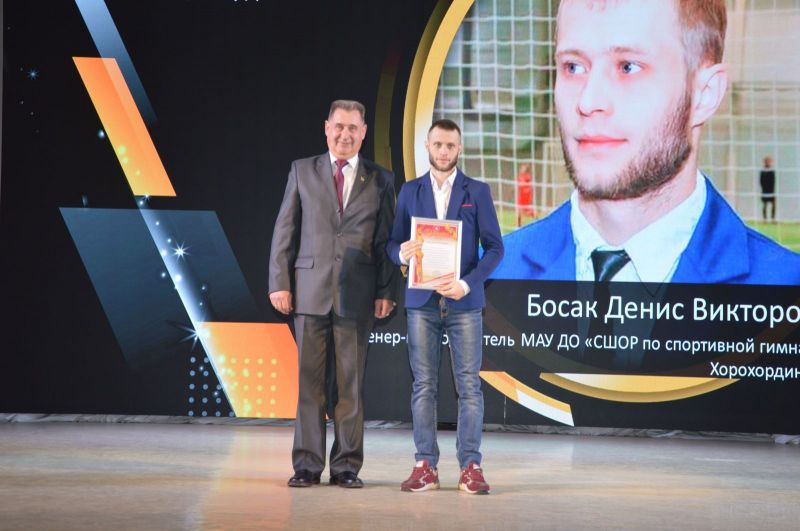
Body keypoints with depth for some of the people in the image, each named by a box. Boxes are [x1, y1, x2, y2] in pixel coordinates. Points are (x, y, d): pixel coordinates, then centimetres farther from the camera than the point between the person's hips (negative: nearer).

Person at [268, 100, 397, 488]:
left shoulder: (379, 180, 8)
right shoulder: (302, 171, 8)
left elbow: (386, 240, 6)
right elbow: (285, 230, 7)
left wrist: (386, 292, -1)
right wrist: (279, 282, 0)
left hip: (357, 295, 0)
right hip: (310, 290, 0)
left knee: (351, 383, 3)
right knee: (309, 381, 2)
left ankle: (347, 466, 9)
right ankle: (307, 465, 7)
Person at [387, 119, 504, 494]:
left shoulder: (477, 192, 5)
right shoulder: (410, 192, 10)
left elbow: (494, 247, 1)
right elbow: (393, 242, 9)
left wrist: (468, 283, -13)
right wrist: (401, 252, -15)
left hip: (464, 301, -1)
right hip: (422, 301, 1)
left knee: (469, 385, -3)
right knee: (424, 385, 1)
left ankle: (471, 467, 0)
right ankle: (425, 466, 4)